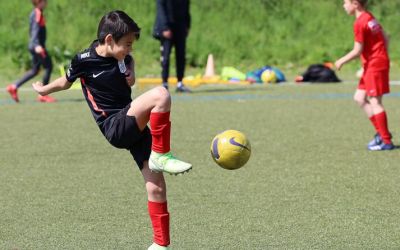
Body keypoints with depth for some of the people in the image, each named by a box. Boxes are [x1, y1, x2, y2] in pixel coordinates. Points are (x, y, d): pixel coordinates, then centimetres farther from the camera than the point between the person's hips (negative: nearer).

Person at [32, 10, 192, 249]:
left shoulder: (121, 56, 6)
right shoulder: (84, 61, -9)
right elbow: (66, 82, 11)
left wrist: (131, 72, 10)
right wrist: (43, 89, 27)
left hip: (135, 126, 6)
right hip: (115, 127, -6)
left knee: (156, 187, -1)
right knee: (161, 95, -29)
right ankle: (162, 156, -21)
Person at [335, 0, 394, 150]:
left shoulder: (360, 23, -17)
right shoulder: (370, 17, 11)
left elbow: (357, 51, -17)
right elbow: (385, 39, 16)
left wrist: (342, 61, -4)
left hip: (374, 66, -10)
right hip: (380, 63, 10)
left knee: (375, 101, -6)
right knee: (359, 98, 13)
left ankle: (386, 142, -4)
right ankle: (381, 132, 14)